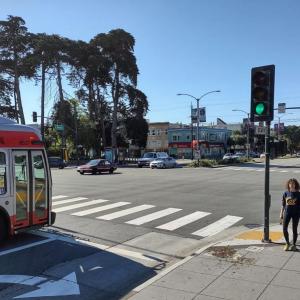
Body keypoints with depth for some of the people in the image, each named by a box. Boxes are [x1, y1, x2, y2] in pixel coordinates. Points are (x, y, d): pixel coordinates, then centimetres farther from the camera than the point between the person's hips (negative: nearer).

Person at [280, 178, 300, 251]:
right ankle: (287, 243, 17)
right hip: (287, 213, 2)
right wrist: (281, 214, 6)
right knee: (284, 229, -3)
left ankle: (294, 245, 22)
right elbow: (283, 205, 7)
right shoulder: (286, 193, 3)